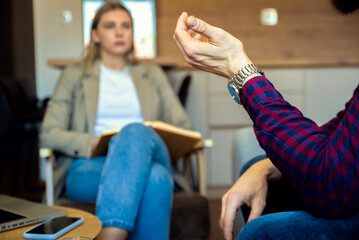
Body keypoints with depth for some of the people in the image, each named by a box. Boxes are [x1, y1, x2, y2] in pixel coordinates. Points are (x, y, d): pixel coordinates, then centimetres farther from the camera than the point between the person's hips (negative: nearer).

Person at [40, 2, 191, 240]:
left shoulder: (152, 74, 26)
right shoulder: (75, 75, 19)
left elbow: (184, 127, 19)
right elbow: (49, 133, 7)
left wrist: (164, 139, -5)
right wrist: (93, 143, -12)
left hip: (152, 160, 2)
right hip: (92, 167, -1)